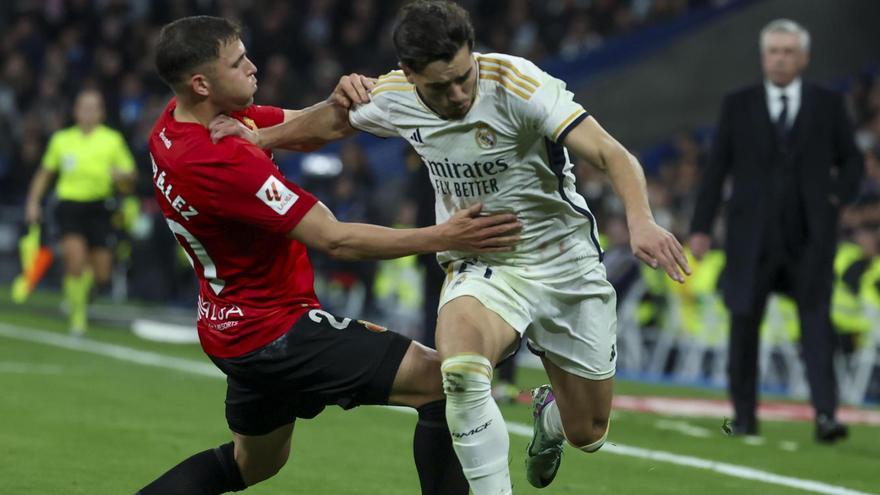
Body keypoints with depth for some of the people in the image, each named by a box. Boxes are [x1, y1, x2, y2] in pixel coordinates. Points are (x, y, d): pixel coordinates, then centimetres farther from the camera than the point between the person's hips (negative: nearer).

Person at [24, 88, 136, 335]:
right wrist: (33, 201, 9)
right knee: (75, 257, -22)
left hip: (99, 208, 0)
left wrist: (121, 177, -19)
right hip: (70, 205, 0)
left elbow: (129, 185, 4)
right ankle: (77, 313, -4)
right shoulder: (61, 139, 7)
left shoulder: (113, 140, 3)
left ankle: (85, 275, 36)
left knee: (101, 275, -2)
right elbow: (45, 173, 20)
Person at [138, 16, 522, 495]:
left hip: (238, 327, 10)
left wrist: (341, 101, -17)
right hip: (275, 329, -10)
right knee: (441, 380, -12)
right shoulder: (220, 162, -29)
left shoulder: (176, 121, -2)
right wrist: (443, 237, -26)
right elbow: (334, 239, -27)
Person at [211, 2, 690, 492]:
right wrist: (262, 136, 12)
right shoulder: (394, 96, -11)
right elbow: (336, 120, 14)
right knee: (460, 369, -35)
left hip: (565, 263, -1)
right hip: (479, 266, 1)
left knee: (588, 435, 8)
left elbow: (613, 155, -32)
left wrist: (641, 220, -49)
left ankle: (549, 414, 47)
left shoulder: (517, 84, -25)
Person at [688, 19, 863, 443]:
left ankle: (825, 415, -15)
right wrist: (701, 225, 1)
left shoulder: (827, 105, 6)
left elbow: (850, 160, 15)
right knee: (744, 323, 4)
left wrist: (838, 197, -2)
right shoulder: (738, 106, 6)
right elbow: (717, 168, 6)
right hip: (753, 233, 1)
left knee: (817, 321, -9)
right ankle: (744, 413, 15)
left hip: (809, 234, -1)